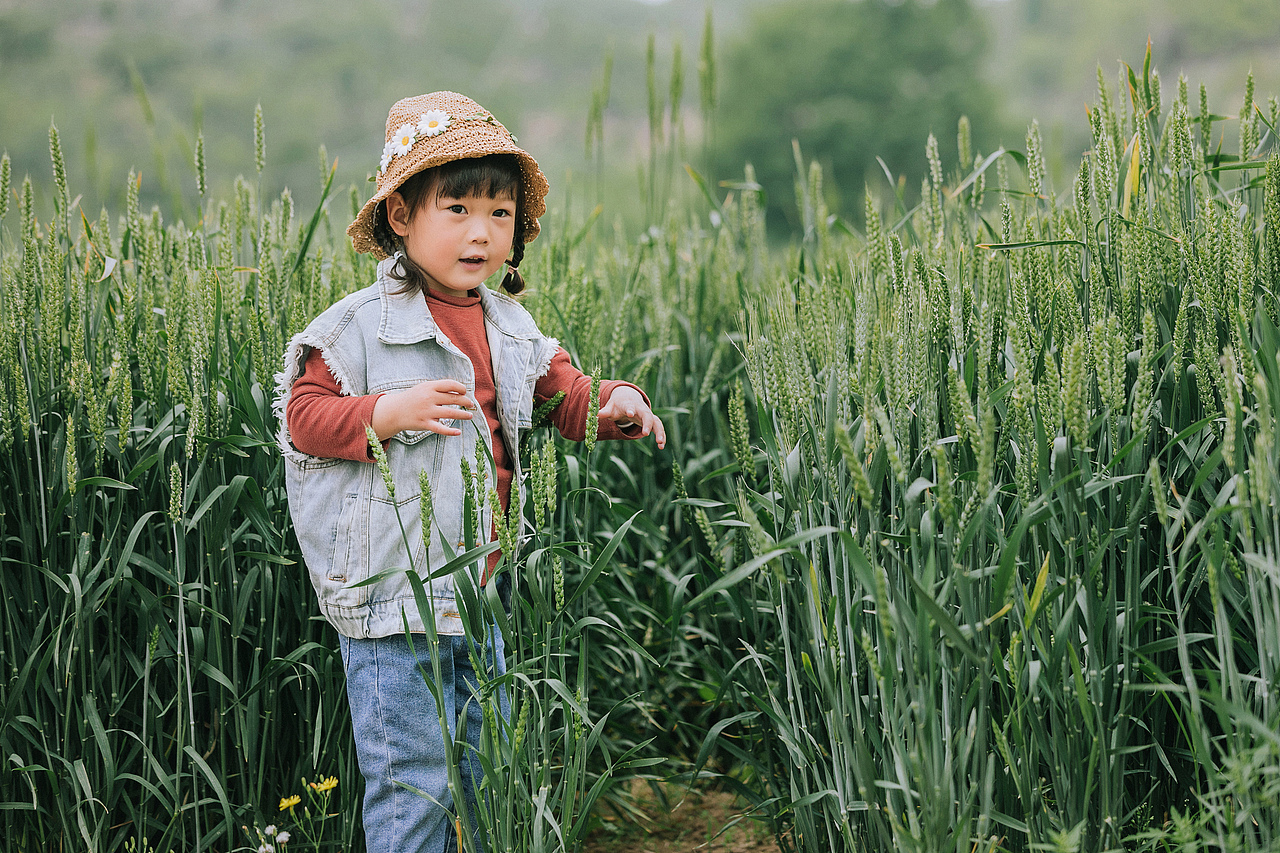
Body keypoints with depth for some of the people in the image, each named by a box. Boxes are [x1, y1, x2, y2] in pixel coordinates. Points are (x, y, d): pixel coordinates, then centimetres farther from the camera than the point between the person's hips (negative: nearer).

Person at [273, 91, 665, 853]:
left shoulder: (512, 330, 8)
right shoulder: (359, 326, -11)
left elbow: (566, 396, 15)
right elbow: (303, 415, -11)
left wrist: (613, 404, -7)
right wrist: (386, 413, -25)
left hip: (478, 589, 7)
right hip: (391, 597, -7)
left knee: (486, 768, 19)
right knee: (413, 782, -2)